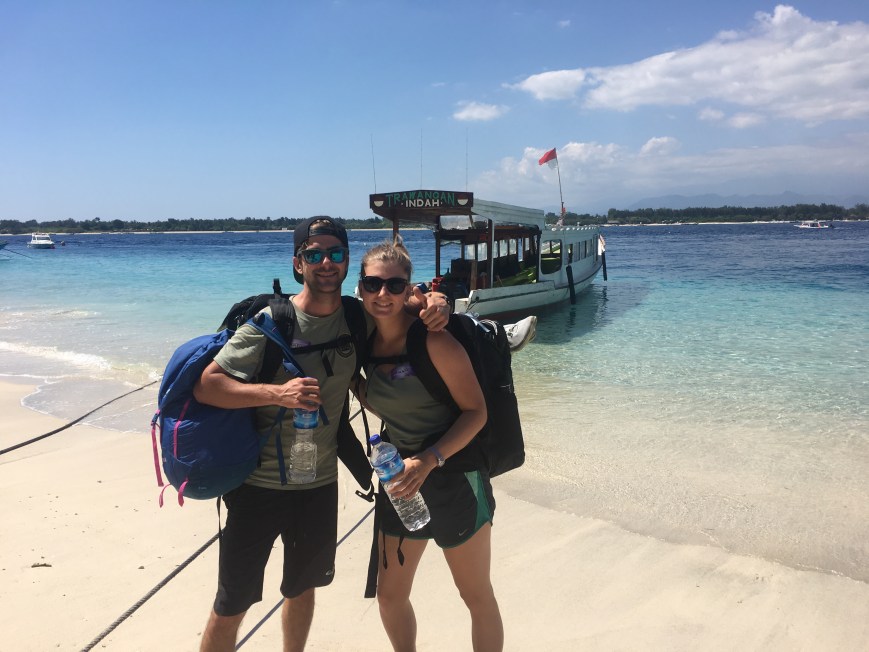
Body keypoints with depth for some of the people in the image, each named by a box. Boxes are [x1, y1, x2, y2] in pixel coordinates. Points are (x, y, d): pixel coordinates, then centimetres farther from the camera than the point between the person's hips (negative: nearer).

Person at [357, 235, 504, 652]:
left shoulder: (432, 338, -19)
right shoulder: (366, 341, -1)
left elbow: (476, 411, -18)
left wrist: (430, 460, -29)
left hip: (453, 475, -6)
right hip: (401, 477, 6)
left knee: (477, 597, 11)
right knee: (389, 596, 16)